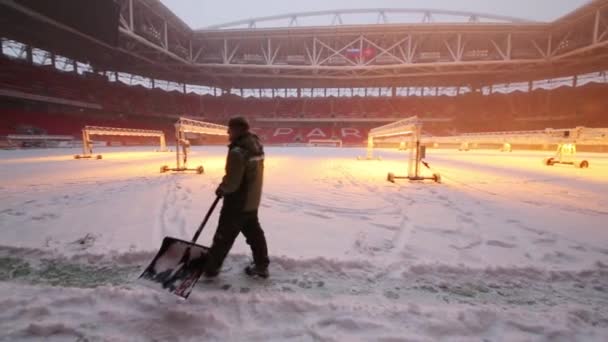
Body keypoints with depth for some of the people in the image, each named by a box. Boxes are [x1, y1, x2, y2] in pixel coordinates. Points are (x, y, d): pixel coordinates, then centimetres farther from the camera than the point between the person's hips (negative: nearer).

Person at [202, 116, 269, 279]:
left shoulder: (237, 151, -26)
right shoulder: (257, 146, 3)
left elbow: (232, 183, -24)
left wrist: (221, 189, -2)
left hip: (237, 204, -8)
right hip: (252, 202, 8)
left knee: (224, 236, 9)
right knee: (254, 234, 19)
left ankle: (211, 268, 26)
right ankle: (261, 266, 29)